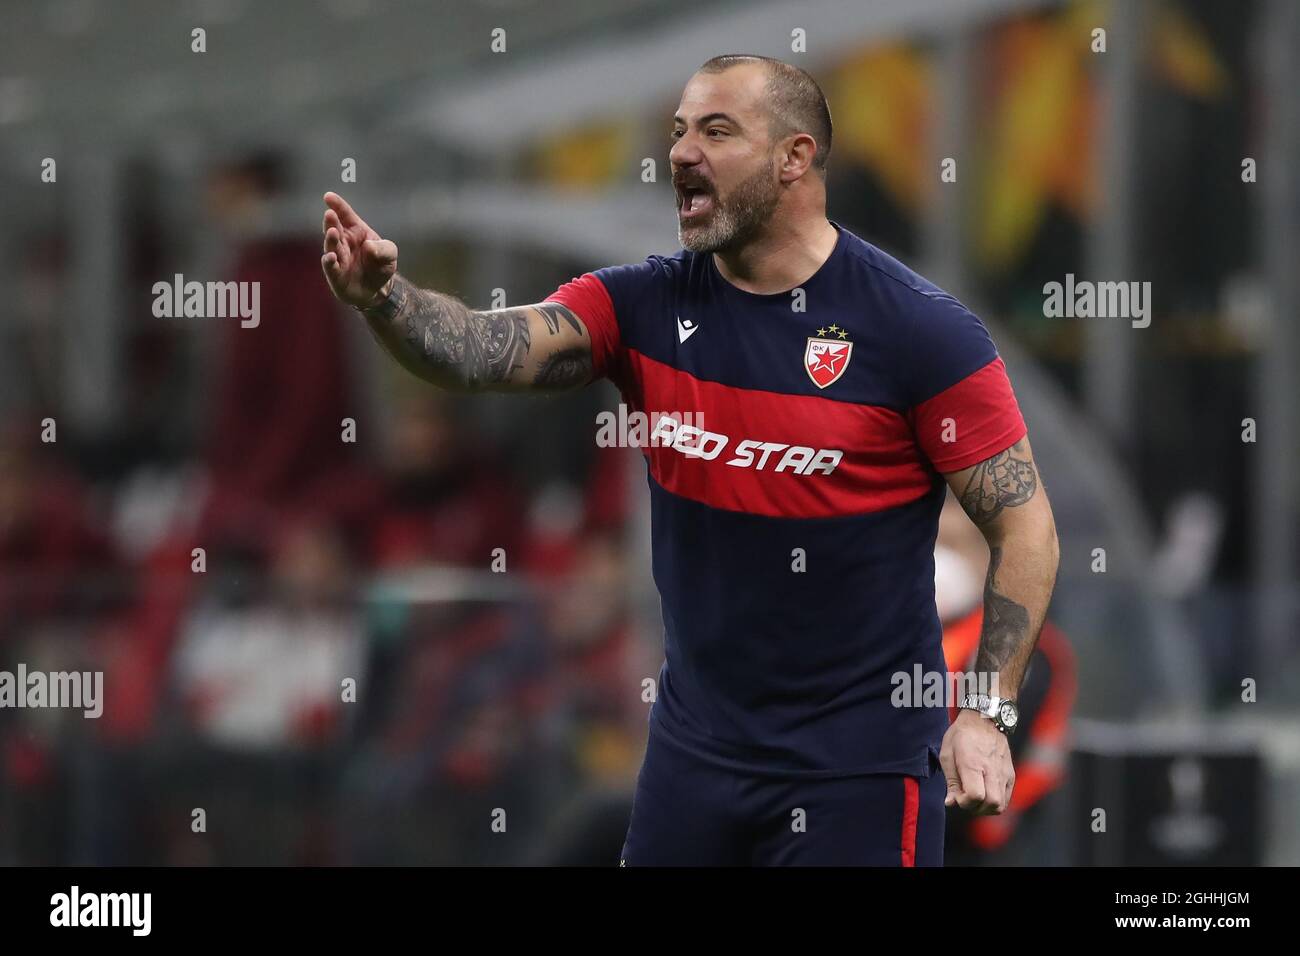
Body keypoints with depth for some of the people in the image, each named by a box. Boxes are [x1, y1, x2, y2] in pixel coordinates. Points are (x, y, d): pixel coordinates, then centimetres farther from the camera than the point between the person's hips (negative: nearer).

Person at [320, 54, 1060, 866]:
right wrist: (385, 297, -34)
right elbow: (483, 349, -14)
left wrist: (988, 714, -16)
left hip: (860, 763, -5)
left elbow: (1025, 524, -9)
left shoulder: (920, 329, -11)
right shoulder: (646, 305, 1)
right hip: (695, 745, 5)